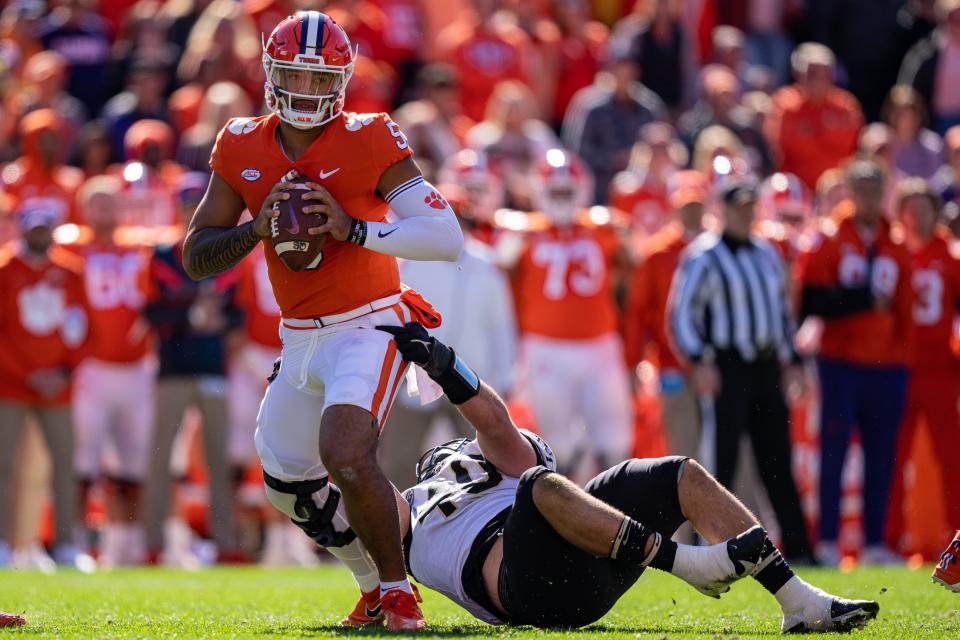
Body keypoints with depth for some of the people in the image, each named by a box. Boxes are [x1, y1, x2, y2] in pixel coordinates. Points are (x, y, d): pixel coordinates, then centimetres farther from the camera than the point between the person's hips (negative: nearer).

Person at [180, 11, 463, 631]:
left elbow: (447, 237, -20)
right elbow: (196, 258, 3)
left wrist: (352, 228, -28)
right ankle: (375, 586, 36)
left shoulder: (369, 142, -14)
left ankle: (398, 592, -8)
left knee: (345, 456, -26)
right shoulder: (243, 148, 1)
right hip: (301, 339, 7)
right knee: (288, 477, 16)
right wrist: (257, 228, -16)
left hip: (368, 326, -7)